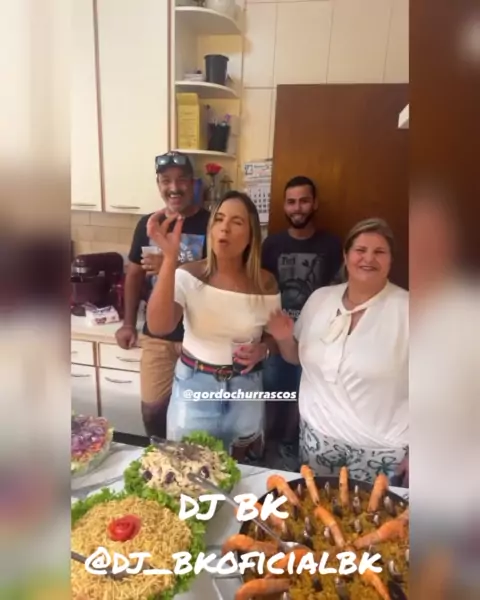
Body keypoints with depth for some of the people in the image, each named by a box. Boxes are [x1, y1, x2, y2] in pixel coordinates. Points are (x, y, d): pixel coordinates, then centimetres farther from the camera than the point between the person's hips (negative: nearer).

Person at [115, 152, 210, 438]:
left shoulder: (211, 224, -9)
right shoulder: (148, 224, 5)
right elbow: (135, 273, 13)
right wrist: (129, 323, 12)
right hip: (156, 335, 4)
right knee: (152, 407, 12)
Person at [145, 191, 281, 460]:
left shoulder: (265, 283, -7)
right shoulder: (188, 275, -12)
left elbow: (275, 336, 7)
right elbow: (158, 326, -28)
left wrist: (261, 350, -17)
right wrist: (170, 257, -33)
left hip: (245, 389, 2)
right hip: (194, 385, -1)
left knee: (242, 467, 20)